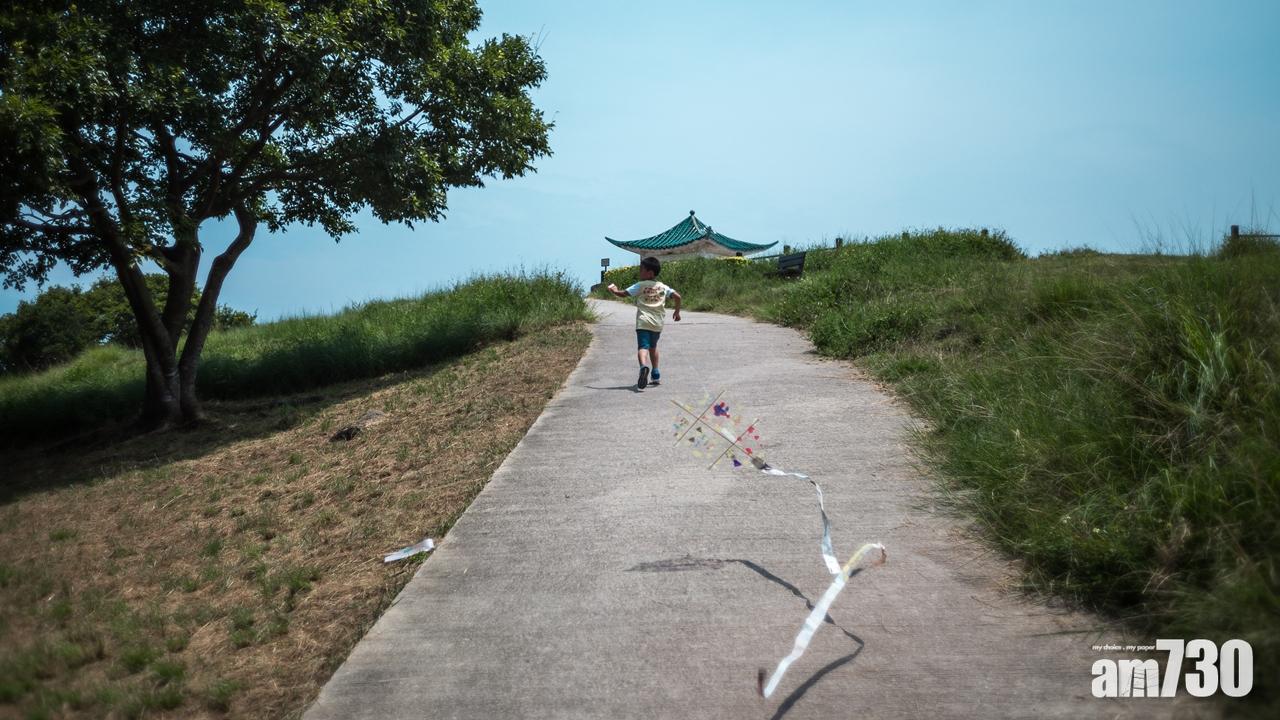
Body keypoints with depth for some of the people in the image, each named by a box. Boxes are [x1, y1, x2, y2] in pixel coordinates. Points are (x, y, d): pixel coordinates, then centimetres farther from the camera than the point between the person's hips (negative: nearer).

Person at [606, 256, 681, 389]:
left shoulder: (640, 286, 0)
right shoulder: (663, 287, 11)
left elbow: (624, 294, -2)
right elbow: (677, 296, 7)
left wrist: (614, 290, 19)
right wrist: (677, 312, 20)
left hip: (643, 322, -4)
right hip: (657, 323, 4)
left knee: (642, 347, -15)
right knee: (653, 347, 24)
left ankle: (644, 366, -46)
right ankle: (655, 376, 26)